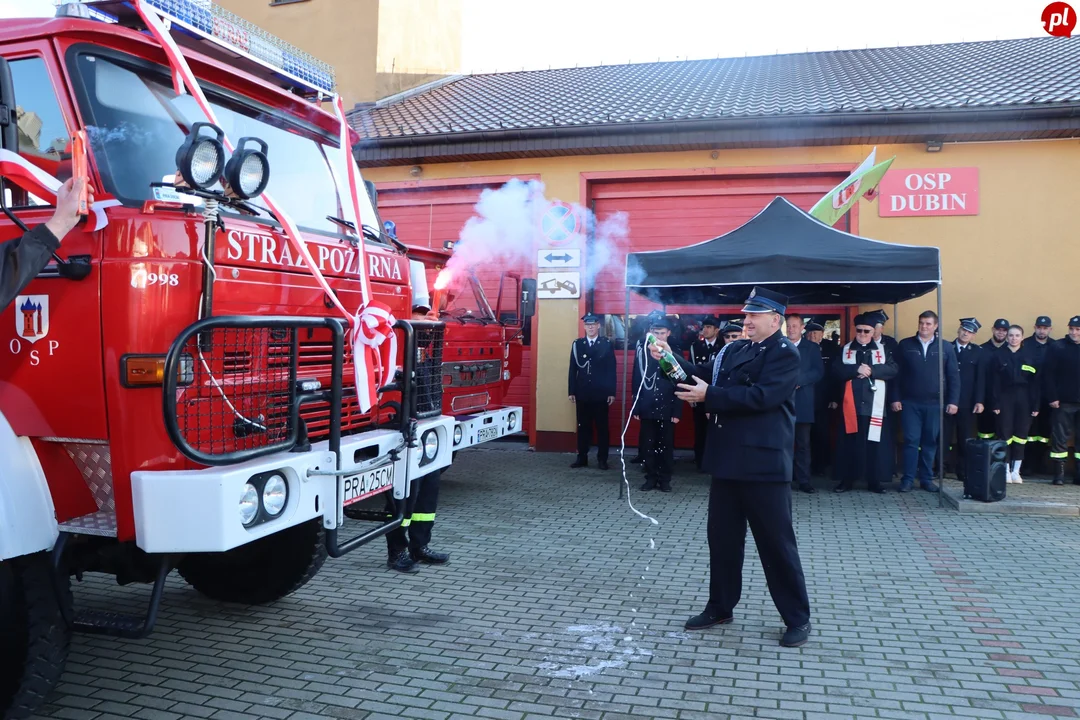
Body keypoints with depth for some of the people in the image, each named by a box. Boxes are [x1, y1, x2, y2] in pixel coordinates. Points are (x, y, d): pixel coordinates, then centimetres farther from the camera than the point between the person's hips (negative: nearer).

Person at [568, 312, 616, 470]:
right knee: (583, 426, 6)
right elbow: (573, 369, 6)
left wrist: (612, 392, -5)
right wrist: (572, 391, 1)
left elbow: (611, 370, 0)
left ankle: (602, 459, 11)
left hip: (600, 393, -2)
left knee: (602, 427, 4)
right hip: (582, 393, 2)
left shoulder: (607, 344, 2)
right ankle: (582, 458, 13)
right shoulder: (577, 344, 7)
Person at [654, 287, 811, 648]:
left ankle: (797, 619, 17)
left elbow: (760, 396, -23)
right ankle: (720, 607, 30)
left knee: (777, 542, 2)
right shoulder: (734, 350, 13)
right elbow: (704, 376, 11)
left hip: (763, 465, -7)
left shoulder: (785, 355, -10)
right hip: (728, 461, 8)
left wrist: (709, 396, -20)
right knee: (722, 536, 15)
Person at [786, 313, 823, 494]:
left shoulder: (812, 348, 9)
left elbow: (819, 371, -2)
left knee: (803, 443, 3)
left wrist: (798, 380, -15)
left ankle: (803, 480, 8)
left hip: (803, 401, 0)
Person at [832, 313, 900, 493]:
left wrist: (871, 370, -15)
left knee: (875, 442, 2)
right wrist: (857, 369, -17)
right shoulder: (845, 350, 10)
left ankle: (875, 481, 11)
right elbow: (836, 371, -4)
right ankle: (847, 479, 9)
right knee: (849, 442, 2)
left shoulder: (883, 350, 11)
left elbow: (893, 369, -3)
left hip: (875, 405, 0)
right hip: (851, 404, 0)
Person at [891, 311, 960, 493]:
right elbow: (896, 374, 3)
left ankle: (926, 479, 15)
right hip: (910, 403, -1)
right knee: (911, 441, -1)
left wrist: (953, 401, -3)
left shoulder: (946, 347, 4)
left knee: (930, 442, 6)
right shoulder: (905, 345, 3)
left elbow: (954, 376, 4)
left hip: (934, 403, 1)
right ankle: (908, 479, 4)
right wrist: (895, 398, -3)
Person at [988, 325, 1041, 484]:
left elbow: (1035, 381, 2)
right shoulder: (998, 355, 1)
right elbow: (994, 381, -2)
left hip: (1024, 398, 1)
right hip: (1005, 397, -1)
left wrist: (1035, 405, -3)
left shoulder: (1030, 354, 4)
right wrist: (994, 404, -8)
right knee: (1005, 433, -1)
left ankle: (1016, 470, 12)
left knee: (1021, 433, 4)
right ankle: (1006, 470, 7)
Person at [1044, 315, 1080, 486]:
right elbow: (1049, 374, -6)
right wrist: (1052, 398, -12)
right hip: (1063, 402, -3)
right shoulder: (1058, 347, -3)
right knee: (1060, 438, 0)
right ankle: (1059, 473, 6)